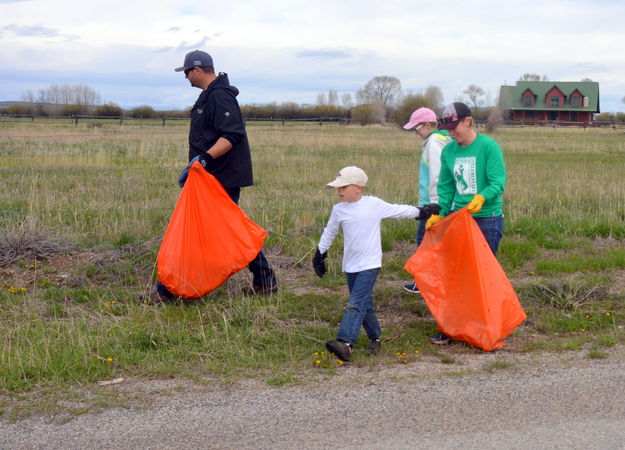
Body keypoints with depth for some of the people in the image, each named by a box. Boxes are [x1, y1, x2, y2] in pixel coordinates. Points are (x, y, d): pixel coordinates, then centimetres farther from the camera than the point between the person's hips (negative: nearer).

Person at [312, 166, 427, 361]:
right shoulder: (339, 209, 3)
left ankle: (345, 343, -26)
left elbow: (399, 211, 6)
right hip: (350, 265, 4)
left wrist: (421, 212, 12)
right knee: (365, 304, 11)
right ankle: (374, 338, 29)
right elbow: (329, 232, 19)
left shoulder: (374, 205, -6)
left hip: (369, 264, -4)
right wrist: (320, 253, 24)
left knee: (356, 304, -16)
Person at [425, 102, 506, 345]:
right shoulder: (448, 151, 8)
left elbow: (498, 182, -15)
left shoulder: (488, 146, -9)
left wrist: (482, 197, -33)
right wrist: (439, 214, 3)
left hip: (487, 218, -5)